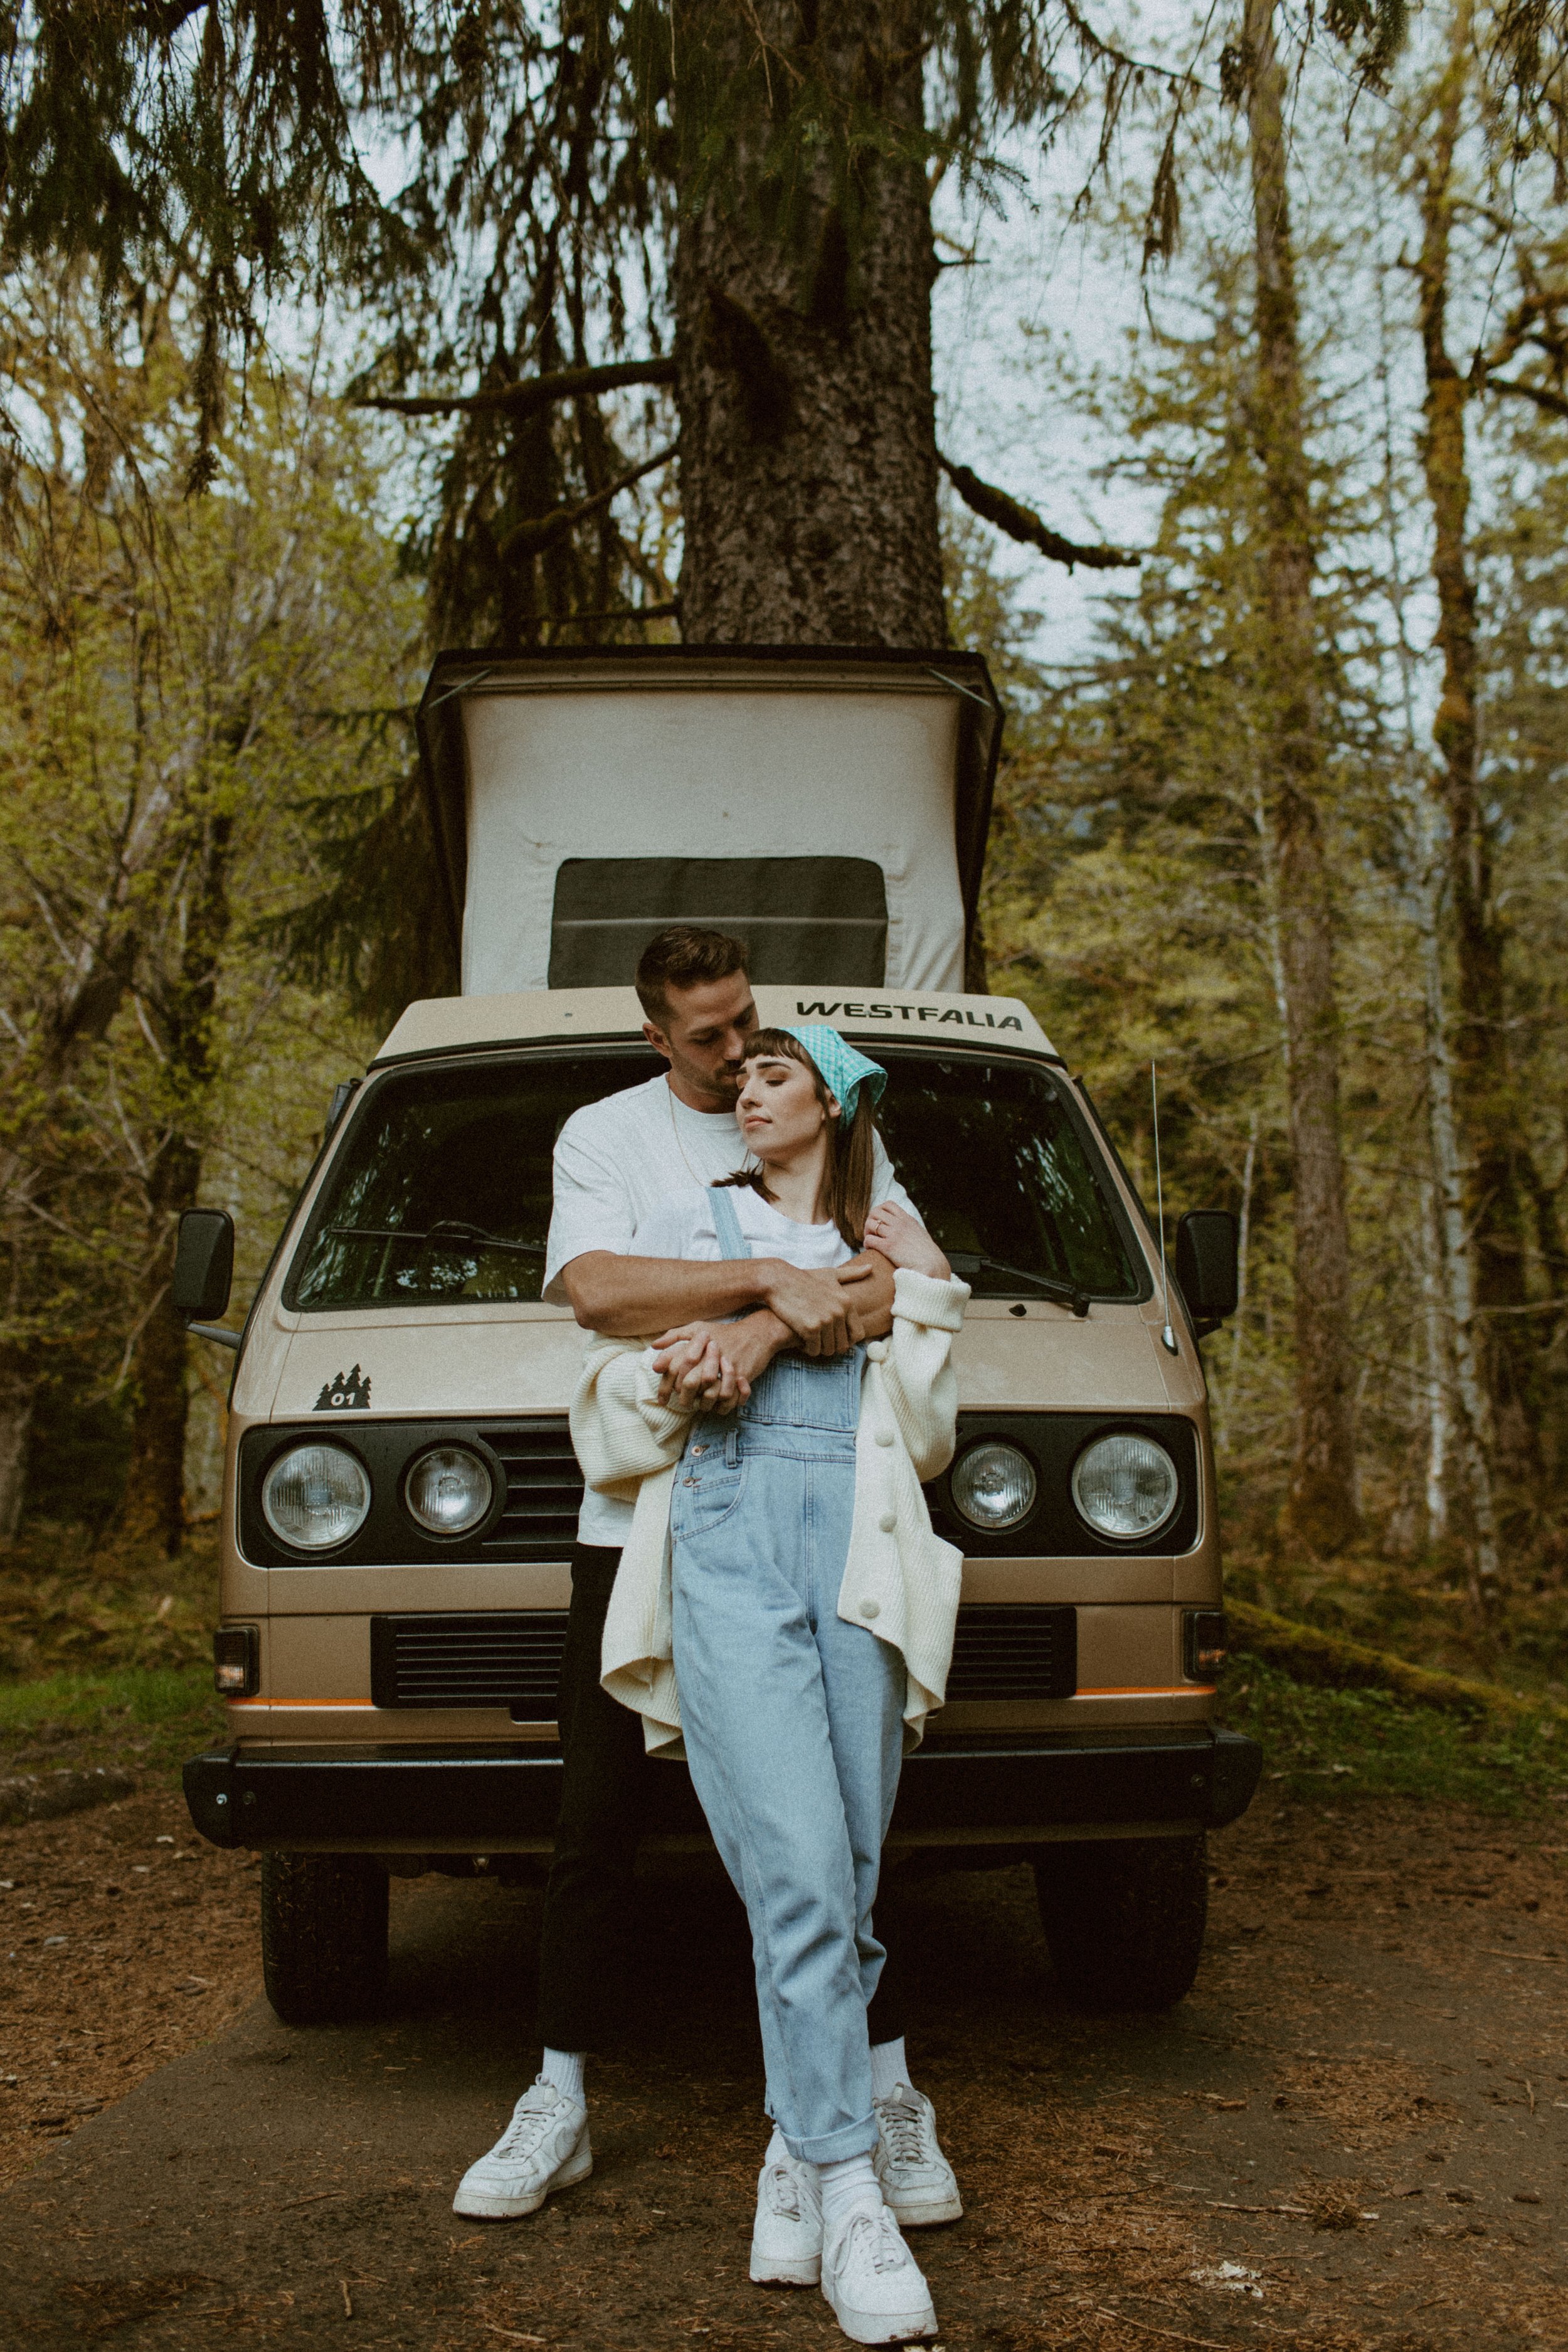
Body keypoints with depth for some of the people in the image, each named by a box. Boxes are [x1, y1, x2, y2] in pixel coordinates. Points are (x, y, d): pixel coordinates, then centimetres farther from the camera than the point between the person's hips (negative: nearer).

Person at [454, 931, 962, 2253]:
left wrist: (760, 1333, -24)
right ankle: (558, 2110, 16)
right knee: (598, 1819, 5)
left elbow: (900, 1281, -7)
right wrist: (774, 1283, -24)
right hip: (639, 1517, 0)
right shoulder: (604, 1137, 6)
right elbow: (593, 1287, -14)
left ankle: (890, 2099, 12)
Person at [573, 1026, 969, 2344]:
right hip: (726, 1549, -2)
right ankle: (849, 2195, -18)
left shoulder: (890, 1248, 25)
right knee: (801, 1875, -17)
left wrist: (924, 1296, 8)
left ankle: (792, 2170, 7)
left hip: (861, 1561, 2)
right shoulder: (687, 1230, 22)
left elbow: (926, 1443, 16)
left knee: (844, 1889, -3)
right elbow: (613, 1434, 16)